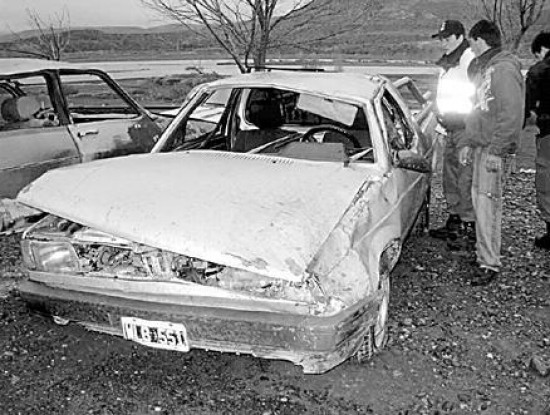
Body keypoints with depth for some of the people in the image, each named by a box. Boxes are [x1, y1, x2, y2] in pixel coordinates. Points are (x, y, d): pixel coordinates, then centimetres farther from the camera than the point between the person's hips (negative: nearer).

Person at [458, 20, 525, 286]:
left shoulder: (505, 69, -13)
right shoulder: (483, 67, 18)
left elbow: (512, 115, -19)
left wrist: (495, 150, -22)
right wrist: (467, 143, 16)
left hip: (493, 148, -9)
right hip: (480, 145, 9)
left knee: (486, 203, -9)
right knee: (479, 199, 12)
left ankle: (490, 264, -3)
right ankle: (484, 253, 22)